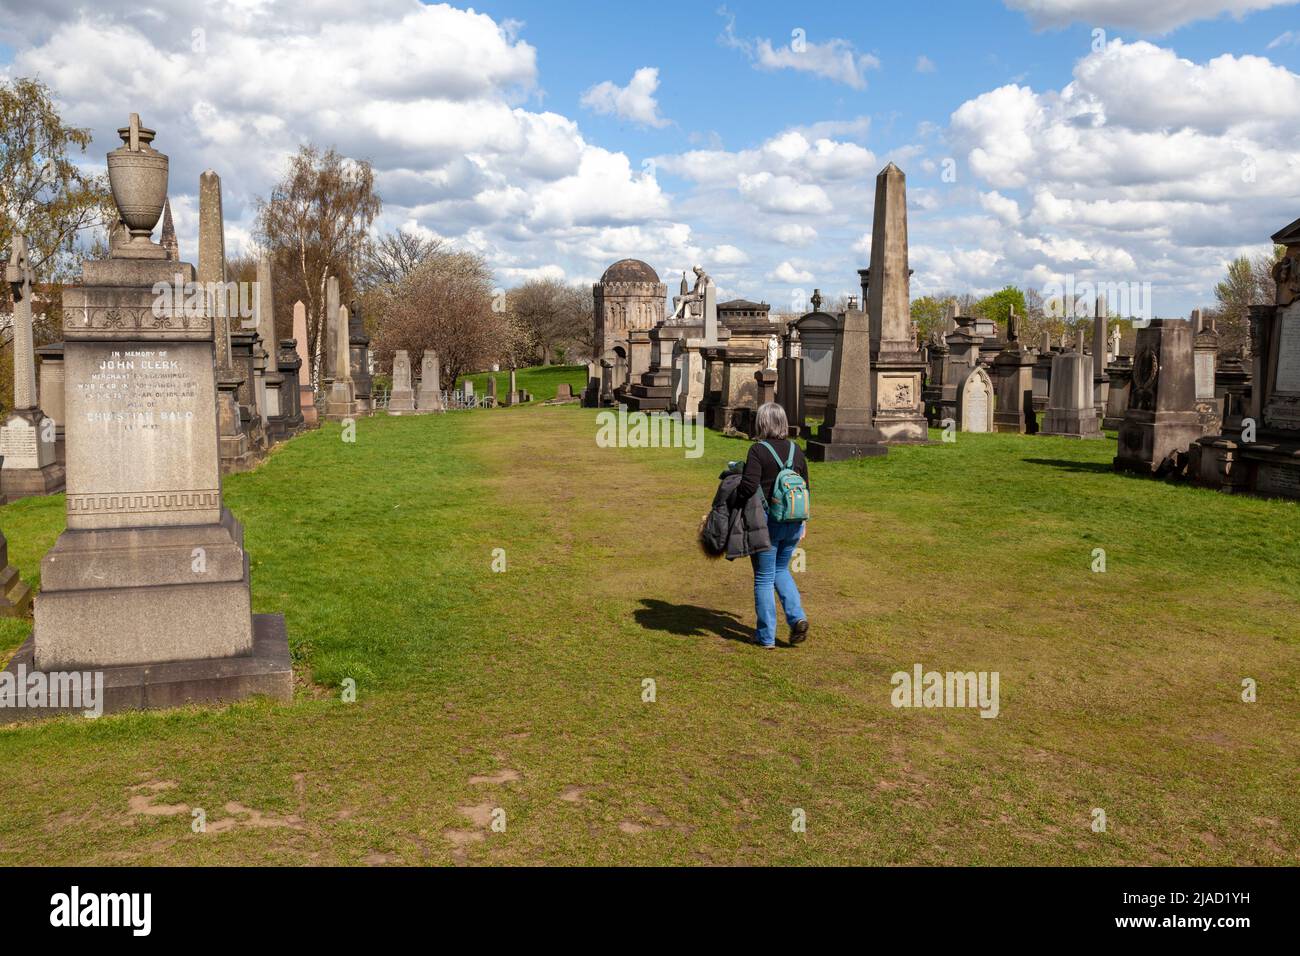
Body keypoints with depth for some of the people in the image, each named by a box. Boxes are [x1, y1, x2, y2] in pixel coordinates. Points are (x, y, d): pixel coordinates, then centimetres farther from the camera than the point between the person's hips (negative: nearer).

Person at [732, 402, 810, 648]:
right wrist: (802, 522, 20)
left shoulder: (758, 450, -12)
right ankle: (797, 617, 5)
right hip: (792, 523, 5)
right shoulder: (796, 450, 6)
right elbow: (805, 489, 11)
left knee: (764, 578, 6)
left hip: (765, 523, -5)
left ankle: (766, 635, 13)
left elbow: (749, 485, -24)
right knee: (781, 571, 23)